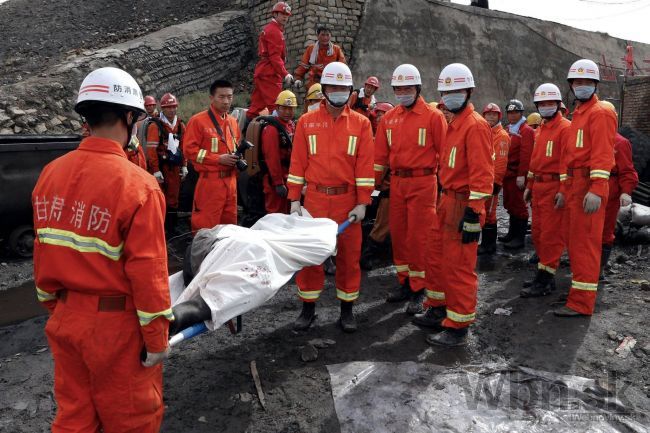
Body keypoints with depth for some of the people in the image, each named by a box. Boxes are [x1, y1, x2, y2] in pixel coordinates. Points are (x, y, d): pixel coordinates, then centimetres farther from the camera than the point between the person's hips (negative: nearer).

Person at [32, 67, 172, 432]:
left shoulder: (51, 173, 0)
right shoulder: (136, 185, -21)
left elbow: (43, 252, 8)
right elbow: (147, 270, -20)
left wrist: (55, 305, 20)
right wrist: (157, 336, -9)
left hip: (66, 318, 7)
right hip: (115, 324, -6)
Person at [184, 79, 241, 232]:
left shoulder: (233, 121, 14)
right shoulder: (198, 120, -7)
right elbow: (190, 150, -12)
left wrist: (237, 158, 4)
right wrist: (218, 159, -17)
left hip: (230, 180, 7)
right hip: (210, 181, -7)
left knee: (229, 222, 13)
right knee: (206, 225, -4)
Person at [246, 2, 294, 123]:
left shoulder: (269, 29, 23)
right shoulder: (274, 31, -9)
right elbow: (275, 57, -18)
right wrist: (285, 74, -21)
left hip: (261, 71, 10)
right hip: (270, 74, -10)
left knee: (257, 105, 11)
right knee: (275, 105, -11)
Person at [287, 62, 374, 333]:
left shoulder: (361, 123, 3)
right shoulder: (307, 122, 5)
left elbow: (365, 166, -1)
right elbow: (298, 163, 4)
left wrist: (362, 203, -6)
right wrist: (295, 200, 0)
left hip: (347, 200, 0)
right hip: (314, 199, 1)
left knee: (349, 254, 7)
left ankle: (347, 309, 22)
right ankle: (308, 308, 21)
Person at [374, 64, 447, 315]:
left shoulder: (433, 116, -5)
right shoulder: (389, 118, 9)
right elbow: (380, 155, 10)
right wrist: (372, 184, 7)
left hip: (423, 183, -5)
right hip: (396, 183, 5)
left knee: (418, 237, -2)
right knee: (398, 234, 11)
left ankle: (419, 289, 11)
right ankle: (405, 282, 26)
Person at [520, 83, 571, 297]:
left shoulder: (565, 128, -9)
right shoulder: (541, 129, 17)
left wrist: (564, 191, -19)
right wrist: (529, 186, 19)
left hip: (554, 188, -9)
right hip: (538, 187, 9)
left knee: (551, 234, -4)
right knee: (537, 233, 13)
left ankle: (545, 281, 2)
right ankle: (545, 273, 25)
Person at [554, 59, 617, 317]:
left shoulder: (600, 113, -7)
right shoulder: (577, 114, 21)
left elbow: (602, 154, -17)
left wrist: (597, 189, -25)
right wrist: (564, 187, 19)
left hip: (589, 187, -9)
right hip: (574, 185, 9)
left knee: (585, 243, -7)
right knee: (574, 241, 16)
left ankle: (582, 302, -2)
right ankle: (581, 290, 30)